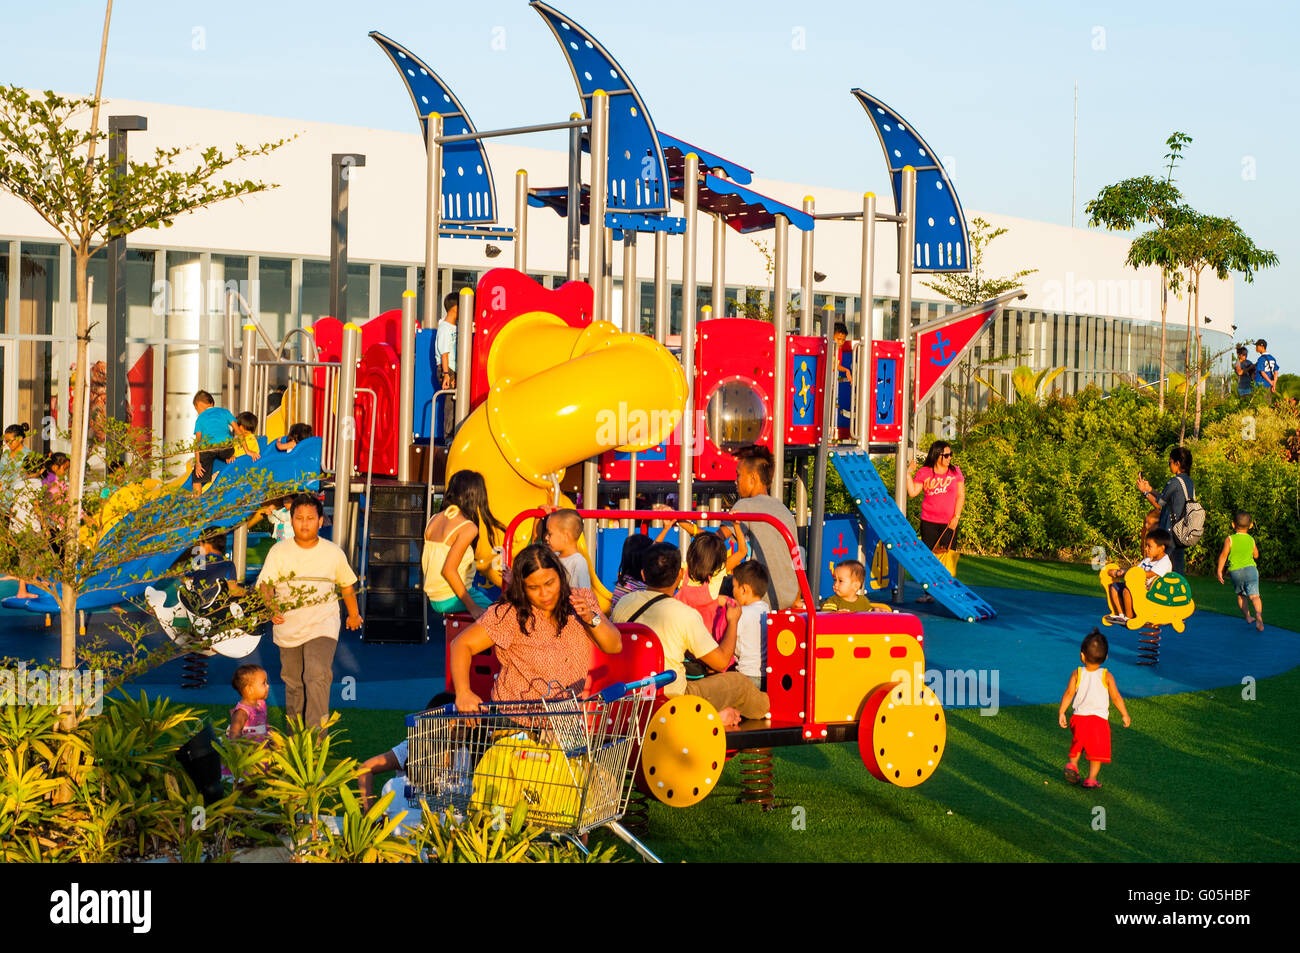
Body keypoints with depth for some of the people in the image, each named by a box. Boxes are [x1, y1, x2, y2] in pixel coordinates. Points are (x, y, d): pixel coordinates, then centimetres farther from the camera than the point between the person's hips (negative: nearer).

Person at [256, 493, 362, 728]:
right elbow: (265, 584, -9)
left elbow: (347, 584, 19)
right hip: (288, 628, 2)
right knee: (293, 682, 12)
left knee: (318, 676, -20)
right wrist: (272, 607, -30)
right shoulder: (279, 552, -1)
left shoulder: (333, 552, 3)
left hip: (323, 625, -2)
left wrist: (354, 614, 31)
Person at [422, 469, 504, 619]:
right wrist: (472, 607, -18)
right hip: (451, 600, -8)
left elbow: (424, 561, 11)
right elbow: (449, 570, -22)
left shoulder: (435, 519, 6)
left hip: (434, 600, 8)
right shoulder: (468, 528, -16)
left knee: (484, 593, 25)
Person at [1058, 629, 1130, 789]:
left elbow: (1069, 693, -10)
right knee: (1097, 750, 6)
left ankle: (1072, 763, 7)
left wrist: (1061, 712, -6)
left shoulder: (1077, 674, -3)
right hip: (1099, 718, -2)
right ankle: (1092, 778, 1)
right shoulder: (1107, 676, -3)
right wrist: (1125, 715, 7)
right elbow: (1116, 697, -3)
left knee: (1078, 743, 26)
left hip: (1080, 715, 2)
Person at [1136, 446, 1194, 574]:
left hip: (1170, 533, -8)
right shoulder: (1190, 482, 11)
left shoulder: (1174, 482, -15)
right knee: (1178, 572, 10)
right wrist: (1150, 490, 20)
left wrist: (1145, 491, 6)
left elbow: (1158, 504, -7)